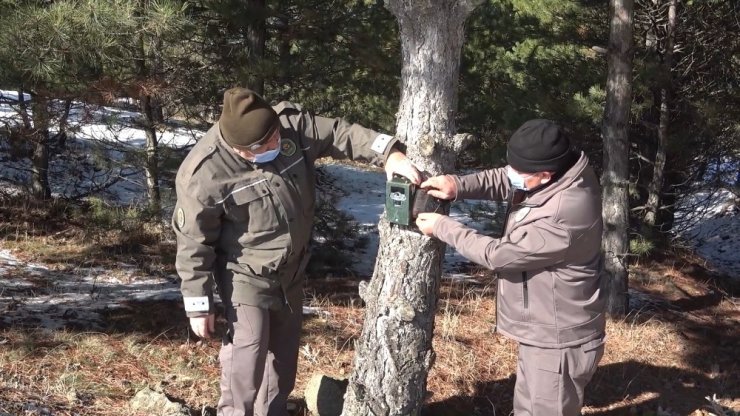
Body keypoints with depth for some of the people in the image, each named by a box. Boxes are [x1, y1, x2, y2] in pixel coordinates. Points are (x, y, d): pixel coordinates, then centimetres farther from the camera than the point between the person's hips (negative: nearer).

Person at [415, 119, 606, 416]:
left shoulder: (566, 216, -35)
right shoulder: (559, 174, -8)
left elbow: (499, 254, -25)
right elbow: (501, 181, 5)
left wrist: (442, 227, -14)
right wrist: (458, 185, -15)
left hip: (558, 342, -9)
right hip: (540, 331, 9)